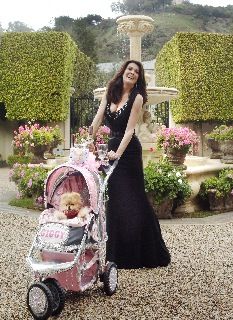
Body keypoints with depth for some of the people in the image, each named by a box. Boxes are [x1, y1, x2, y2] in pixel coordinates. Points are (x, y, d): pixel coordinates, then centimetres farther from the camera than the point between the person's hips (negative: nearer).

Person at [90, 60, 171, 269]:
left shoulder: (137, 97, -7)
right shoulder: (110, 93, 10)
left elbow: (129, 129, -15)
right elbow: (97, 120, 5)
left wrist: (118, 153, -25)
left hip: (128, 150, -6)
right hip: (112, 146, 6)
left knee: (131, 201, -2)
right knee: (113, 200, 10)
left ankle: (136, 255, 12)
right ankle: (117, 252, 24)